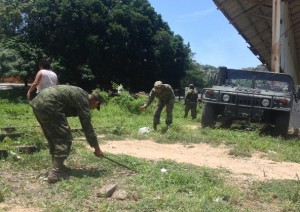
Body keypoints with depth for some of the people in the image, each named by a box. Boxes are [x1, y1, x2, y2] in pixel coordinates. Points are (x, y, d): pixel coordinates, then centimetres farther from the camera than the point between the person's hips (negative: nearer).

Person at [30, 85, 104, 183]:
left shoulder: (80, 94, 25)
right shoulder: (84, 101, -1)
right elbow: (87, 127, 0)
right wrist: (97, 149, 9)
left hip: (37, 102, 10)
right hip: (49, 105, -10)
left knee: (53, 137, 20)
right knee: (64, 138, -3)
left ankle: (57, 166, 28)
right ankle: (56, 173, -4)